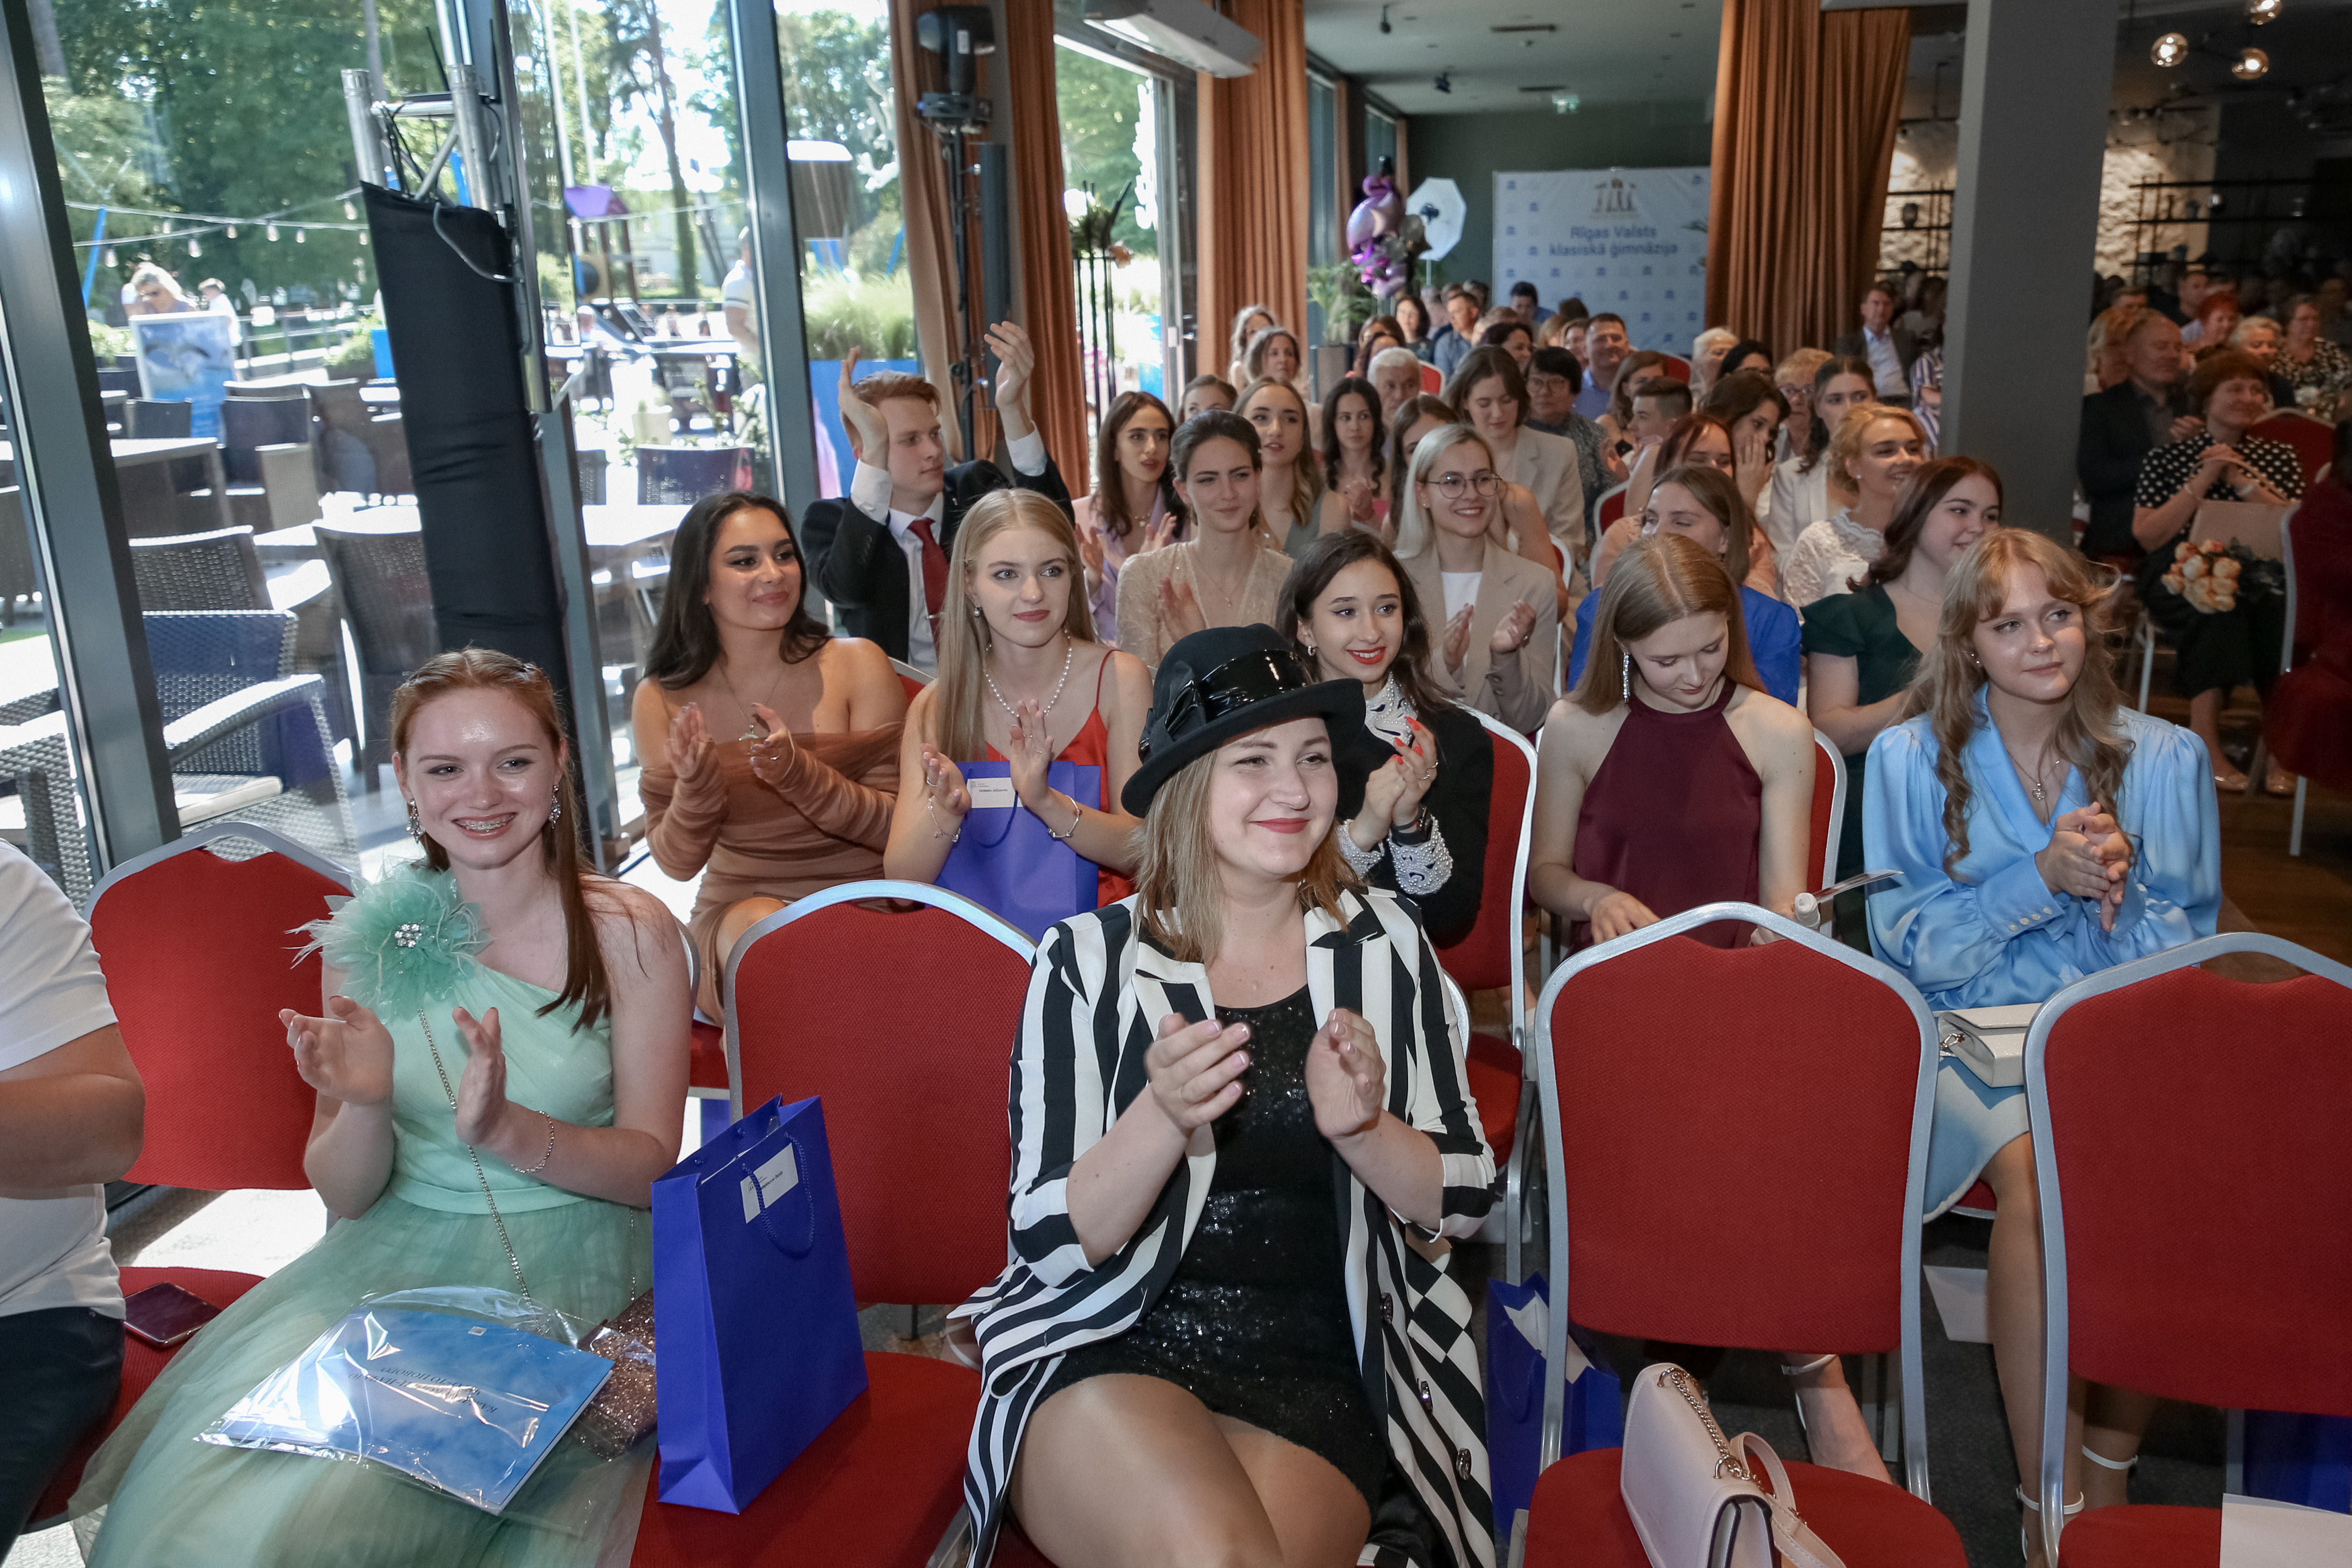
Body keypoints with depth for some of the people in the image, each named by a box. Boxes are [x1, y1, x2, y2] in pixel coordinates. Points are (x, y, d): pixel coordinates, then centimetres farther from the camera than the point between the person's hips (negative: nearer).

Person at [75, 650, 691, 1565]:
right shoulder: (371, 939, 1)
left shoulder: (627, 933, -7)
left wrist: (503, 1129, -23)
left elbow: (651, 1168, -6)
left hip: (569, 1266, -3)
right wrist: (363, 1105, -18)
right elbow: (344, 1195, 4)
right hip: (396, 1253, 3)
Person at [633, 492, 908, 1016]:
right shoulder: (662, 701, 1)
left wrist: (798, 774, -26)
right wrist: (695, 787, -20)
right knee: (761, 925, -33)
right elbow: (678, 863, 2)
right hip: (735, 908, 1)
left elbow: (898, 825, -8)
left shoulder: (857, 665, -4)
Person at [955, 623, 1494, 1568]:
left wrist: (1360, 1127, -16)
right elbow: (1048, 1239, -4)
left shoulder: (1382, 945, 5)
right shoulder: (1088, 960, -2)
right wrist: (1164, 1119, -23)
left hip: (1312, 1379, 2)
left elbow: (1464, 1201, 6)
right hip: (1105, 1357, -1)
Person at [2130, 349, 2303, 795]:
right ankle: (2207, 748, -38)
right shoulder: (2168, 458, 12)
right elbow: (2148, 536, -1)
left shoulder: (2279, 457, 19)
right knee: (2217, 608, -38)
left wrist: (2243, 482, -3)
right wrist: (2203, 481, -4)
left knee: (2285, 607, -34)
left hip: (2261, 576, 2)